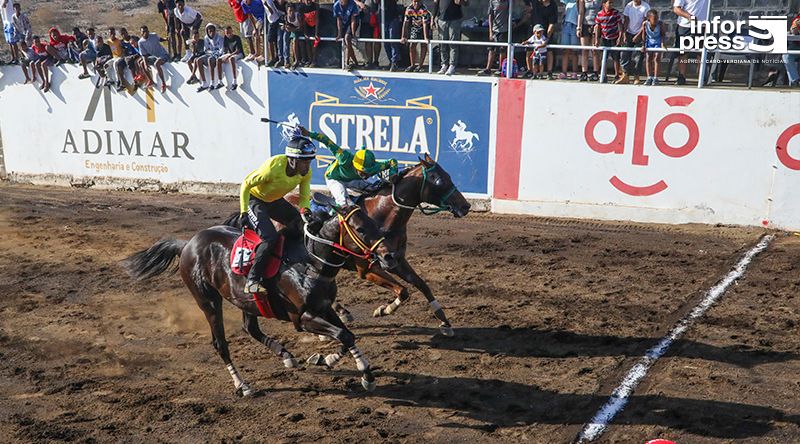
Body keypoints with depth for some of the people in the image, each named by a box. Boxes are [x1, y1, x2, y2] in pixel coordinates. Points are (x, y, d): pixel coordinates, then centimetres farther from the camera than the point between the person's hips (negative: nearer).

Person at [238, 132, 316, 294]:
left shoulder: (306, 172, -16)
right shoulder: (273, 167, -35)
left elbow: (304, 197, -4)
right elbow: (246, 185, -23)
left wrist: (305, 211, -26)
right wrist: (244, 212, -25)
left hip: (275, 201, 7)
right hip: (254, 199, -7)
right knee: (270, 238, -24)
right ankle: (252, 280, -16)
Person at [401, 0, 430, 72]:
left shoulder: (424, 10, -33)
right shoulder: (409, 9, -22)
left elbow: (425, 24, -37)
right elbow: (405, 23, -21)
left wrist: (426, 38, -43)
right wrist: (404, 37, -24)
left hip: (425, 28, -4)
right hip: (415, 27, 4)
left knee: (423, 46, -8)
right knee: (412, 46, 0)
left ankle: (420, 66, -2)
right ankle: (413, 65, 11)